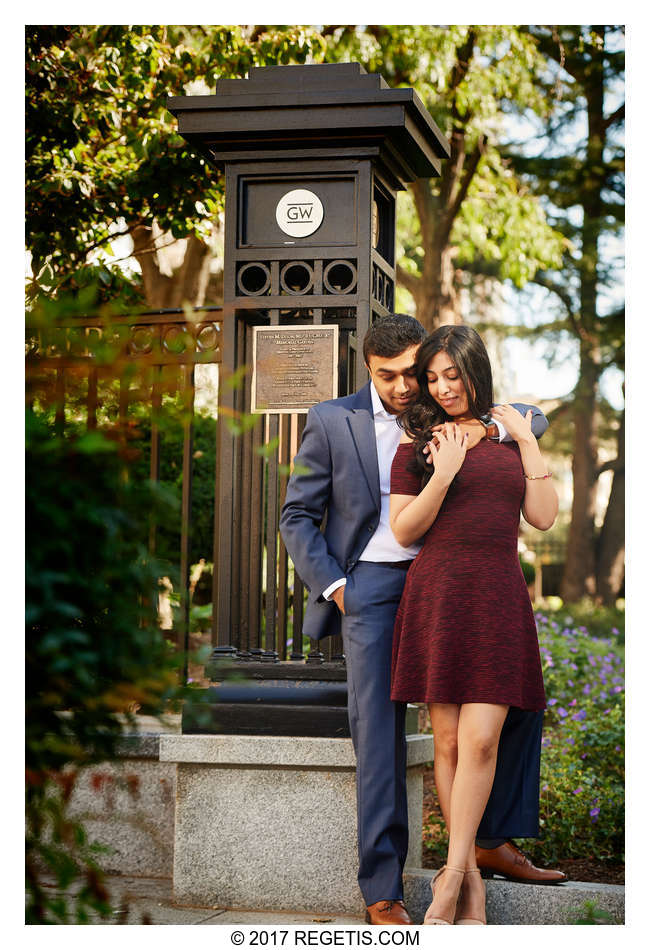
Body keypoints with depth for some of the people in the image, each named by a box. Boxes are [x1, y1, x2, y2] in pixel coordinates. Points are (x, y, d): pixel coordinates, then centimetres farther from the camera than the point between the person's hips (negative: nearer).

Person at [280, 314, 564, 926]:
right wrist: (333, 587, -9)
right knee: (378, 735, -10)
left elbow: (532, 419, 8)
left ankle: (497, 840, 12)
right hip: (368, 587, -4)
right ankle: (382, 894, -5)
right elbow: (298, 518, 3)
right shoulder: (332, 422, -1)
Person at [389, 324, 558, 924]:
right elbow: (403, 531, 2)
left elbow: (544, 517, 7)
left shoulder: (511, 435, 14)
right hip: (438, 596, -1)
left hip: (498, 598, 1)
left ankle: (452, 875, -2)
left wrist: (528, 442, 2)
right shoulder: (419, 440, 7)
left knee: (481, 740, -9)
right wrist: (443, 475, -12)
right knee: (448, 740, 0)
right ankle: (471, 876, 10)